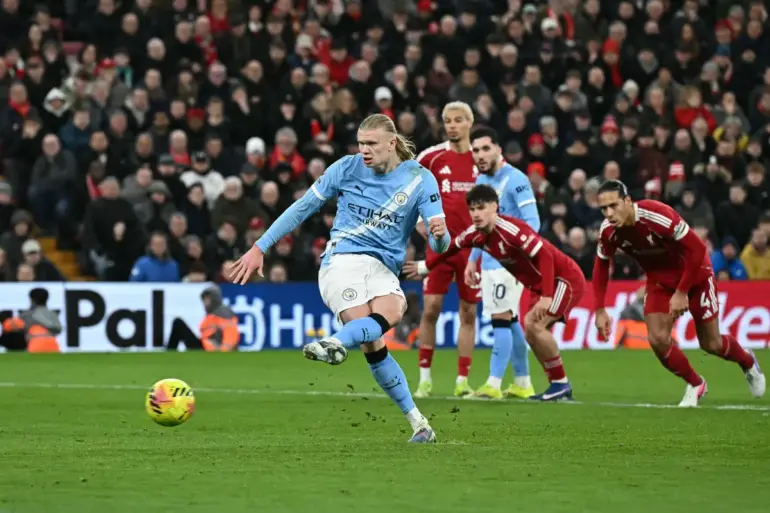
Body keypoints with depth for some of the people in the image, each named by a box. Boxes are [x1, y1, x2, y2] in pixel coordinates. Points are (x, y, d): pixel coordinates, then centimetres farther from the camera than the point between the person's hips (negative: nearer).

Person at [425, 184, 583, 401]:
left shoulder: (511, 230, -28)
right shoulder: (476, 234, -3)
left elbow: (545, 255, -32)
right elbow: (452, 248, 17)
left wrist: (547, 296, -37)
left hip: (566, 279, -9)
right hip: (540, 285, 9)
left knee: (535, 326, -20)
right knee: (531, 333, 6)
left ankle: (561, 385, -9)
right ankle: (558, 386, 15)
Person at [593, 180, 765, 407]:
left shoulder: (656, 215, -37)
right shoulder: (608, 232, -20)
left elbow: (697, 249, -30)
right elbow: (601, 265, -1)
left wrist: (682, 293, -26)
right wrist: (599, 310, -7)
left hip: (694, 274, -4)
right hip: (660, 281, 4)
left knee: (711, 344, 5)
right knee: (657, 339, -14)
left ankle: (748, 362, 39)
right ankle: (695, 385, 11)